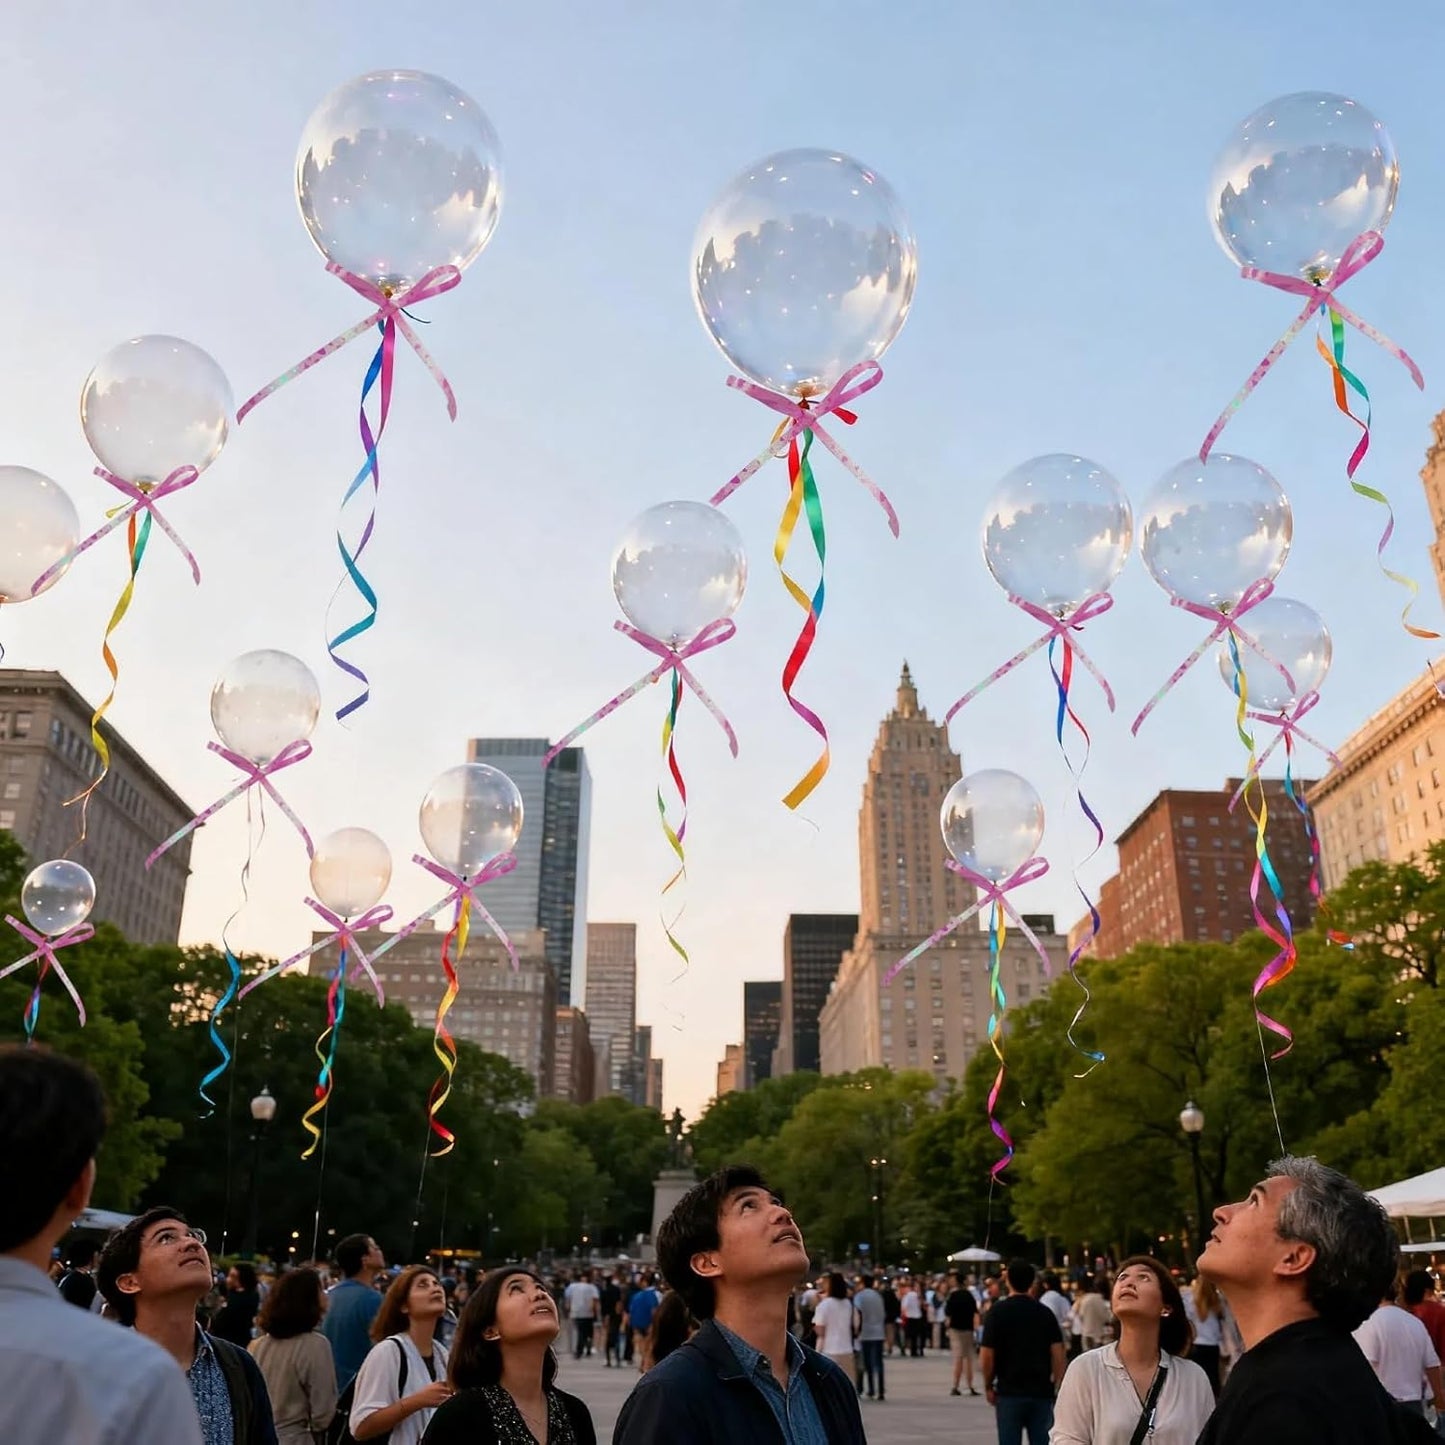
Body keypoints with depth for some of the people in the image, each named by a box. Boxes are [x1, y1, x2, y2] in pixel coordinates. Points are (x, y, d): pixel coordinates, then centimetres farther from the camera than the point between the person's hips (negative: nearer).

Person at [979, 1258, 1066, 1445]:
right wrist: (1056, 1384, 8)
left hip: (1009, 1392, -2)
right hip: (1041, 1392, 3)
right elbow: (1058, 1354, -2)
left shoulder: (998, 1312, -6)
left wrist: (988, 1386, 5)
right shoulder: (1045, 1313, 3)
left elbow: (987, 1356, -9)